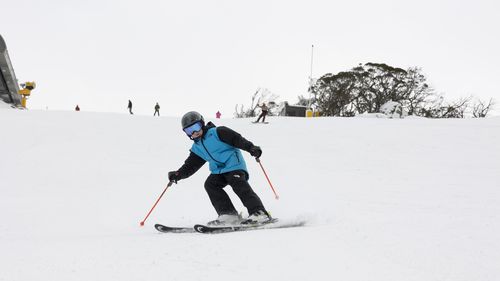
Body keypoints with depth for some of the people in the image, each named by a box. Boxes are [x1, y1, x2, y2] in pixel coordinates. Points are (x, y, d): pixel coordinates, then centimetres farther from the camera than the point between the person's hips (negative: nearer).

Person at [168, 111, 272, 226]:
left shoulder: (217, 132, -5)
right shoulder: (196, 148, 16)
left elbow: (237, 139, -12)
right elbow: (190, 166, 15)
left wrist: (251, 148, -26)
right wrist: (178, 174, -1)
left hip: (234, 165, -7)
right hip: (218, 171, 7)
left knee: (240, 185, -25)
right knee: (210, 184, -15)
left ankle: (259, 213, -27)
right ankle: (228, 214, -16)